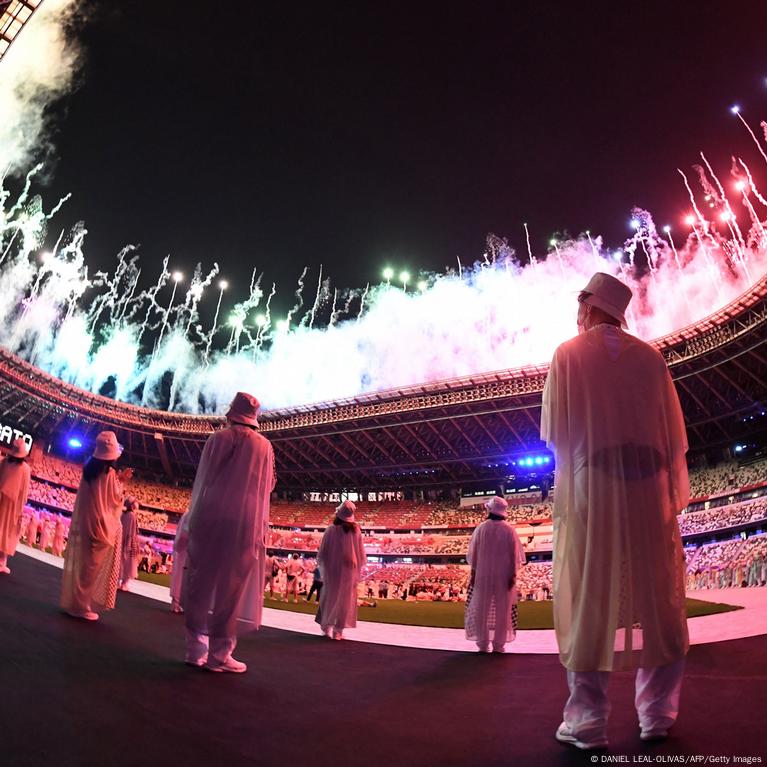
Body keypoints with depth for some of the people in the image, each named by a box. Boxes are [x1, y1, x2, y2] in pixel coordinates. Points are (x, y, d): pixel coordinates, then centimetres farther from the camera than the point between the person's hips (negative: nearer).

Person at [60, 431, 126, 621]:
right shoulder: (110, 473, -17)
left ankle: (72, 601, 24)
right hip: (101, 525, -7)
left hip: (82, 523, 8)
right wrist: (120, 483, -1)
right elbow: (117, 500, -14)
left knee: (79, 562, 15)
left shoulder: (89, 469, 6)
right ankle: (81, 605, 8)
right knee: (91, 566, 1)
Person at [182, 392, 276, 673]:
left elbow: (202, 480, 3)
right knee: (230, 589, 3)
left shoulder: (217, 439, 3)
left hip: (209, 518, 1)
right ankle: (219, 654, 5)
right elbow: (269, 485, 9)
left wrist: (193, 520, 9)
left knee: (200, 584, 10)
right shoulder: (264, 446, 4)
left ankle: (196, 650, 14)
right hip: (244, 523, -1)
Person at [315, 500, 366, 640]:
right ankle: (338, 631, 9)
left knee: (330, 598, 15)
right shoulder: (356, 530, -6)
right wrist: (358, 570, 8)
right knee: (345, 600, 9)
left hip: (332, 570, 0)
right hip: (349, 570, 1)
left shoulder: (331, 530, -10)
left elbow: (323, 551, -4)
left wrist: (322, 567, 8)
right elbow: (361, 553, -1)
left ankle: (326, 626, 20)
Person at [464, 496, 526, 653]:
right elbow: (515, 555, -5)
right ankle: (499, 644, 12)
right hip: (504, 576, 0)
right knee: (503, 610, 9)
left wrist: (473, 572, 5)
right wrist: (513, 575, 0)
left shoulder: (481, 528, -5)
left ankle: (483, 644, 11)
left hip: (483, 575, 0)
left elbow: (473, 553, -2)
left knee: (482, 609, 8)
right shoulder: (509, 530, -5)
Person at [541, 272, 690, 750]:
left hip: (591, 487, -3)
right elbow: (675, 431, 8)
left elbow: (554, 431, -3)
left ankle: (588, 721, 6)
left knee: (589, 602, 2)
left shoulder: (569, 354, 1)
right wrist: (675, 493, 15)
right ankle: (658, 714, 20)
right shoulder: (649, 357, 9)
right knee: (658, 599, 12)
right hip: (649, 486, 3)